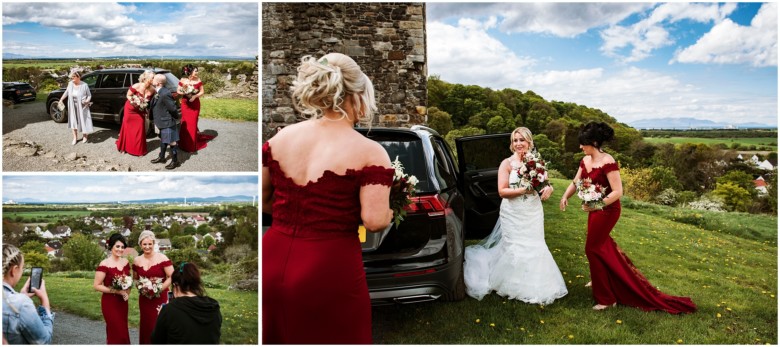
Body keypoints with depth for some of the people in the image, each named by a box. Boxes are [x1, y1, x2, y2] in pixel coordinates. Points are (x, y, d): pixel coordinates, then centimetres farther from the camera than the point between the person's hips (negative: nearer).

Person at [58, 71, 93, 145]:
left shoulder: (84, 85, -15)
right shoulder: (70, 84, -4)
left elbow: (89, 95, -5)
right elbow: (66, 92, 12)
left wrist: (87, 101, -22)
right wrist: (61, 99, 12)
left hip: (82, 107, -4)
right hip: (73, 106, 4)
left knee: (83, 121, 4)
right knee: (73, 121, 10)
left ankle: (85, 137, 23)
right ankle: (75, 138, 21)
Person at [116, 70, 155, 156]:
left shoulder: (152, 90, -19)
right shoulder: (136, 86, -26)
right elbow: (128, 95, -11)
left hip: (141, 111, 2)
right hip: (130, 109, -2)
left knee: (140, 129, 0)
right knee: (127, 127, 10)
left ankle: (139, 149, 14)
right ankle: (124, 146, 29)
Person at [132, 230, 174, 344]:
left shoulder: (162, 258, -10)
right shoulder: (137, 261, 5)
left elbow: (172, 277, -11)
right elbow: (135, 279, 19)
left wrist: (159, 288, -16)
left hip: (160, 298, -4)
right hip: (144, 299, 4)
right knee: (146, 325, 11)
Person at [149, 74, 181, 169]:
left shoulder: (164, 94, -29)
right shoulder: (159, 92, 2)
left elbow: (173, 108, -25)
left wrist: (176, 117, -9)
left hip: (167, 122, -10)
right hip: (163, 121, 10)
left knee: (171, 141, 3)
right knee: (163, 140, 23)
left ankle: (175, 161, 16)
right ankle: (161, 157, 38)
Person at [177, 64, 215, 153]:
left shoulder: (198, 80, -4)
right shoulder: (183, 80, -4)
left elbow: (202, 92, 0)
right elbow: (178, 91, 2)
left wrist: (195, 96, -18)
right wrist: (185, 93, -17)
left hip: (195, 104, 0)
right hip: (185, 104, 0)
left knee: (193, 123, 2)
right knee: (185, 123, 2)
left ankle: (192, 145, 14)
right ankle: (185, 144, 17)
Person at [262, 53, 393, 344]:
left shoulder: (280, 138, 2)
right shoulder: (370, 152, -12)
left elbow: (263, 201, 8)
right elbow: (375, 221, -18)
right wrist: (391, 212, 3)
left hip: (272, 263, 5)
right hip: (329, 272, -4)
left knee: (277, 337, 22)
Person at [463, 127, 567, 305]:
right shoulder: (507, 163, -8)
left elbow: (546, 183, 10)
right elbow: (502, 191, -12)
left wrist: (548, 188, -13)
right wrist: (524, 190, -20)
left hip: (533, 213, 4)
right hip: (513, 214, -4)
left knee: (534, 248, 9)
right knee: (515, 249, 0)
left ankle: (533, 286, 27)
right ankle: (512, 286, 21)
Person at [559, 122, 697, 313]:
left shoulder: (607, 161, -24)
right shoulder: (585, 161, 1)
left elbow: (618, 192, -25)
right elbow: (575, 183, 6)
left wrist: (598, 204, -34)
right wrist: (565, 196, -11)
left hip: (607, 210, -8)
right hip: (595, 210, 8)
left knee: (593, 248, -2)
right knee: (601, 246, 24)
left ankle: (607, 298, 10)